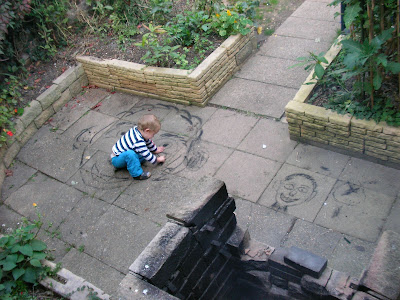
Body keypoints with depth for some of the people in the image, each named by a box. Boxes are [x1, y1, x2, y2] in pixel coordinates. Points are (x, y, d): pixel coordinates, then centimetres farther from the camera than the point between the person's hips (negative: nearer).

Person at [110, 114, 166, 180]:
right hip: (116, 160, -9)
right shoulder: (139, 142, -32)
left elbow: (148, 141, 13)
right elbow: (147, 155, -22)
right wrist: (158, 160, -5)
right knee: (130, 154, -39)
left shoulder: (137, 129, -6)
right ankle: (137, 174, -25)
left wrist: (155, 150, 26)